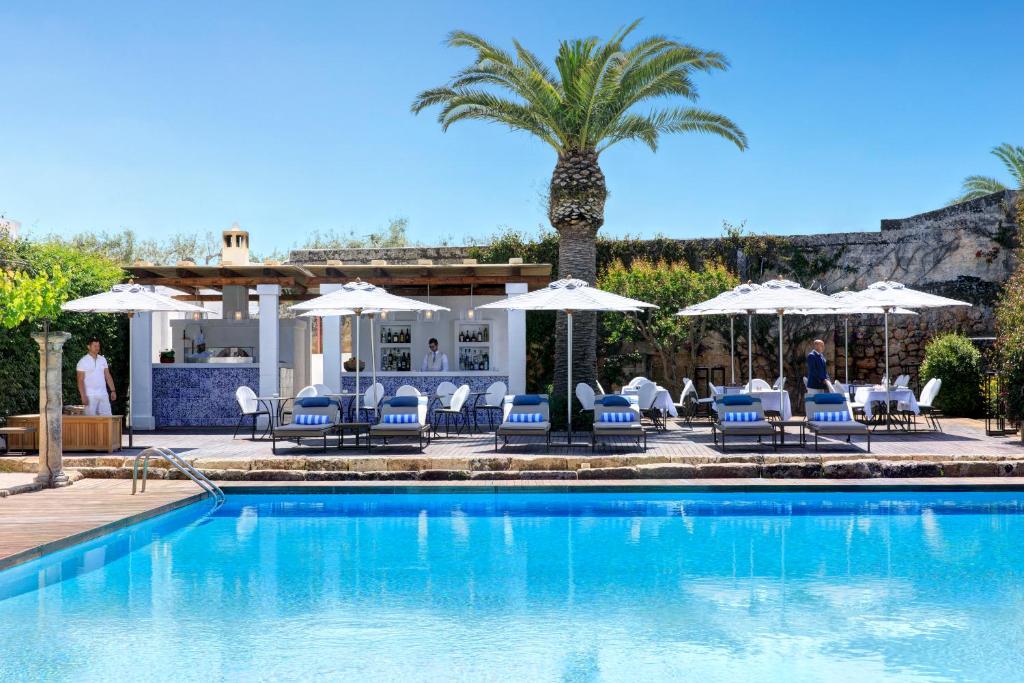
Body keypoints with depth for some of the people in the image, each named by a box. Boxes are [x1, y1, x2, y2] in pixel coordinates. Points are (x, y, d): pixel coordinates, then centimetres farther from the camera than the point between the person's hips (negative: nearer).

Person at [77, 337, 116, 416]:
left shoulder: (103, 359, 10)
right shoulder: (83, 361, -4)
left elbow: (108, 376, 13)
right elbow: (80, 380, -8)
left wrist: (113, 391, 5)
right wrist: (83, 396, -15)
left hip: (103, 394, 5)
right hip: (90, 396, -4)